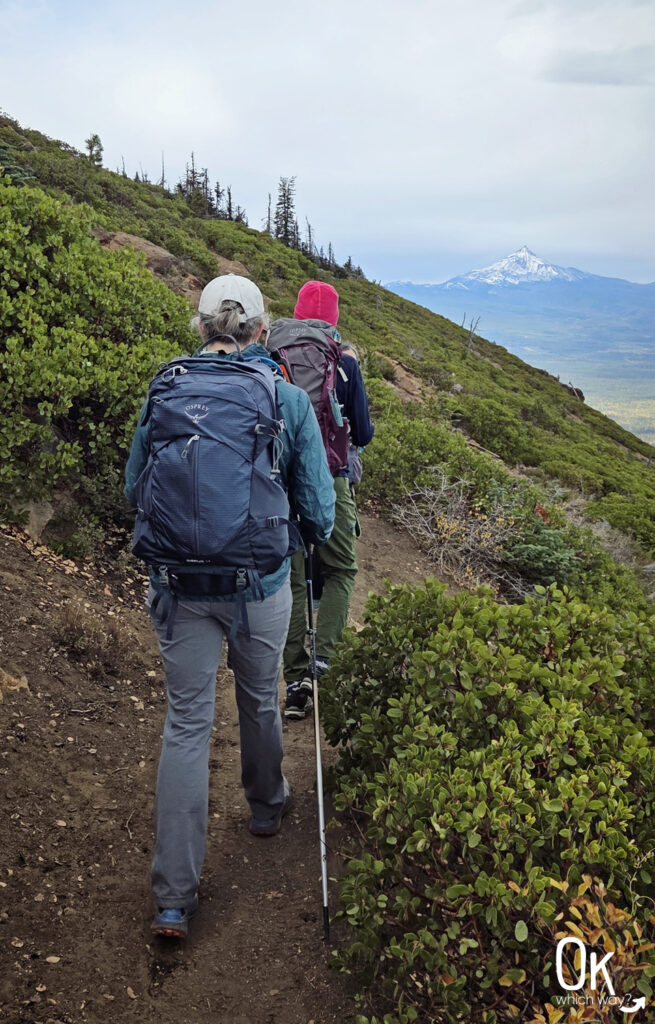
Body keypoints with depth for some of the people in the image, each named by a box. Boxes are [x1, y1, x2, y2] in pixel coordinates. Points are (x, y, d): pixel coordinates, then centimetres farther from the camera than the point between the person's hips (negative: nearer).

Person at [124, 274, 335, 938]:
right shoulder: (288, 398, -7)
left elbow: (134, 489, 6)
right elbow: (316, 505, -3)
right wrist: (313, 542, 19)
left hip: (179, 583, 1)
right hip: (260, 584, -1)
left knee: (186, 723, 8)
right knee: (259, 701, 23)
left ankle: (174, 897, 12)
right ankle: (266, 804, 49)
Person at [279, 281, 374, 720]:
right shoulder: (345, 363, -2)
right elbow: (363, 434, 1)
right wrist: (363, 425, 23)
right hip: (330, 480, -1)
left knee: (290, 579, 9)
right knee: (340, 571, 16)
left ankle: (296, 682, 11)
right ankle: (325, 656, -1)